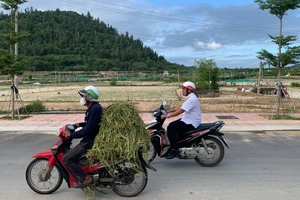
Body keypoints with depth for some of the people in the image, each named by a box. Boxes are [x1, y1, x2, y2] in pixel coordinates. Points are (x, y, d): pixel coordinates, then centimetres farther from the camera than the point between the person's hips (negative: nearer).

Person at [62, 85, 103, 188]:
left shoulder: (95, 109, -21)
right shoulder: (94, 107, 11)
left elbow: (89, 128, -26)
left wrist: (72, 135, -24)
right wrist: (80, 124, 18)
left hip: (90, 141, -11)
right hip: (90, 138, 11)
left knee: (67, 159, -12)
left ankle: (84, 178, -10)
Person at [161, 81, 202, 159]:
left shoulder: (191, 99, -22)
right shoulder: (190, 97, 13)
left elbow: (180, 111, -26)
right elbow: (181, 107, 19)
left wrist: (167, 116, -21)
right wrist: (169, 111, 14)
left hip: (191, 123, -11)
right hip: (188, 120, 11)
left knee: (170, 128, -19)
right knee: (171, 125, 14)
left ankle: (174, 150, -12)